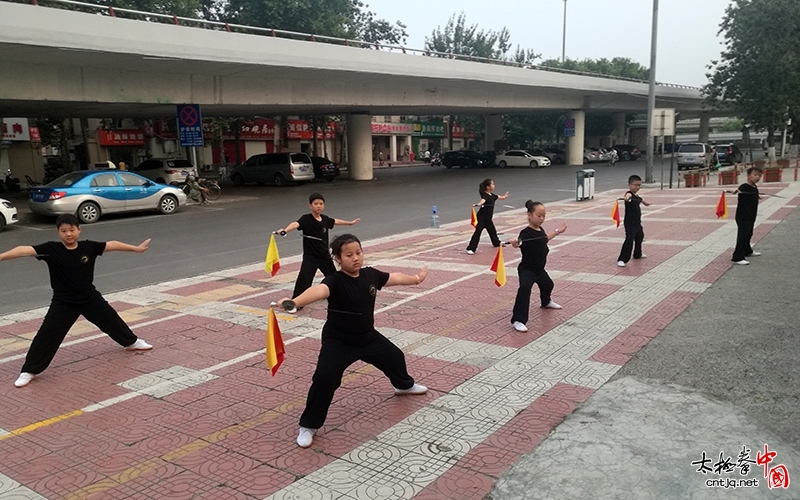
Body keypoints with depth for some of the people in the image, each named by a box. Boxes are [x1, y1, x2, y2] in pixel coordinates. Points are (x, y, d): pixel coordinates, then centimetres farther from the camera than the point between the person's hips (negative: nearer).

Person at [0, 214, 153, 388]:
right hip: (63, 302, -3)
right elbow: (25, 250, -25)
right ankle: (29, 370, 4)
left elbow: (112, 245, 2)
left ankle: (131, 342, 45)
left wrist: (136, 248, 9)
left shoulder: (89, 246, -9)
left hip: (90, 297, 3)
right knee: (47, 334, -9)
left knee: (111, 319, 19)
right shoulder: (51, 249, -16)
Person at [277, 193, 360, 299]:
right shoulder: (306, 219, -17)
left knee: (332, 275, 24)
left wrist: (350, 222, 37)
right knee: (304, 277, -22)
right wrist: (285, 230, -57)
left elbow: (335, 221, 21)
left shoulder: (325, 219, 0)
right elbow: (295, 224, -37)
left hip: (324, 255, 6)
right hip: (310, 255, -6)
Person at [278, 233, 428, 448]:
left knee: (394, 356, 24)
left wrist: (415, 279, 31)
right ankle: (308, 426, -5)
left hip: (367, 336, 7)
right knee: (325, 377, -25)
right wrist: (295, 302, -70)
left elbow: (393, 277, 13)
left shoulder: (370, 274, -7)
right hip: (338, 341, -7)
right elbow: (319, 290, -49)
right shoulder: (335, 281, -26)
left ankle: (404, 385, 60)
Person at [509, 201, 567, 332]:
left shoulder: (541, 230, 2)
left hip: (539, 268, 9)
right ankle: (518, 320, -30)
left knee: (548, 284, 32)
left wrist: (558, 231, 39)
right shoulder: (526, 233, -23)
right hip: (526, 269, -9)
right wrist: (514, 243, -67)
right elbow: (520, 243, -44)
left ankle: (546, 302, 67)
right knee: (525, 288, -32)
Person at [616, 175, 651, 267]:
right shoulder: (629, 194, -17)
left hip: (637, 222, 10)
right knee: (629, 240, -20)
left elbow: (641, 200, 35)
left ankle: (638, 254, 50)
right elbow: (628, 196, -45)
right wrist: (626, 197, -69)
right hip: (630, 223, -10)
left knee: (639, 237, 27)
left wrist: (646, 203, 57)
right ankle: (622, 260, -20)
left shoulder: (637, 196, 10)